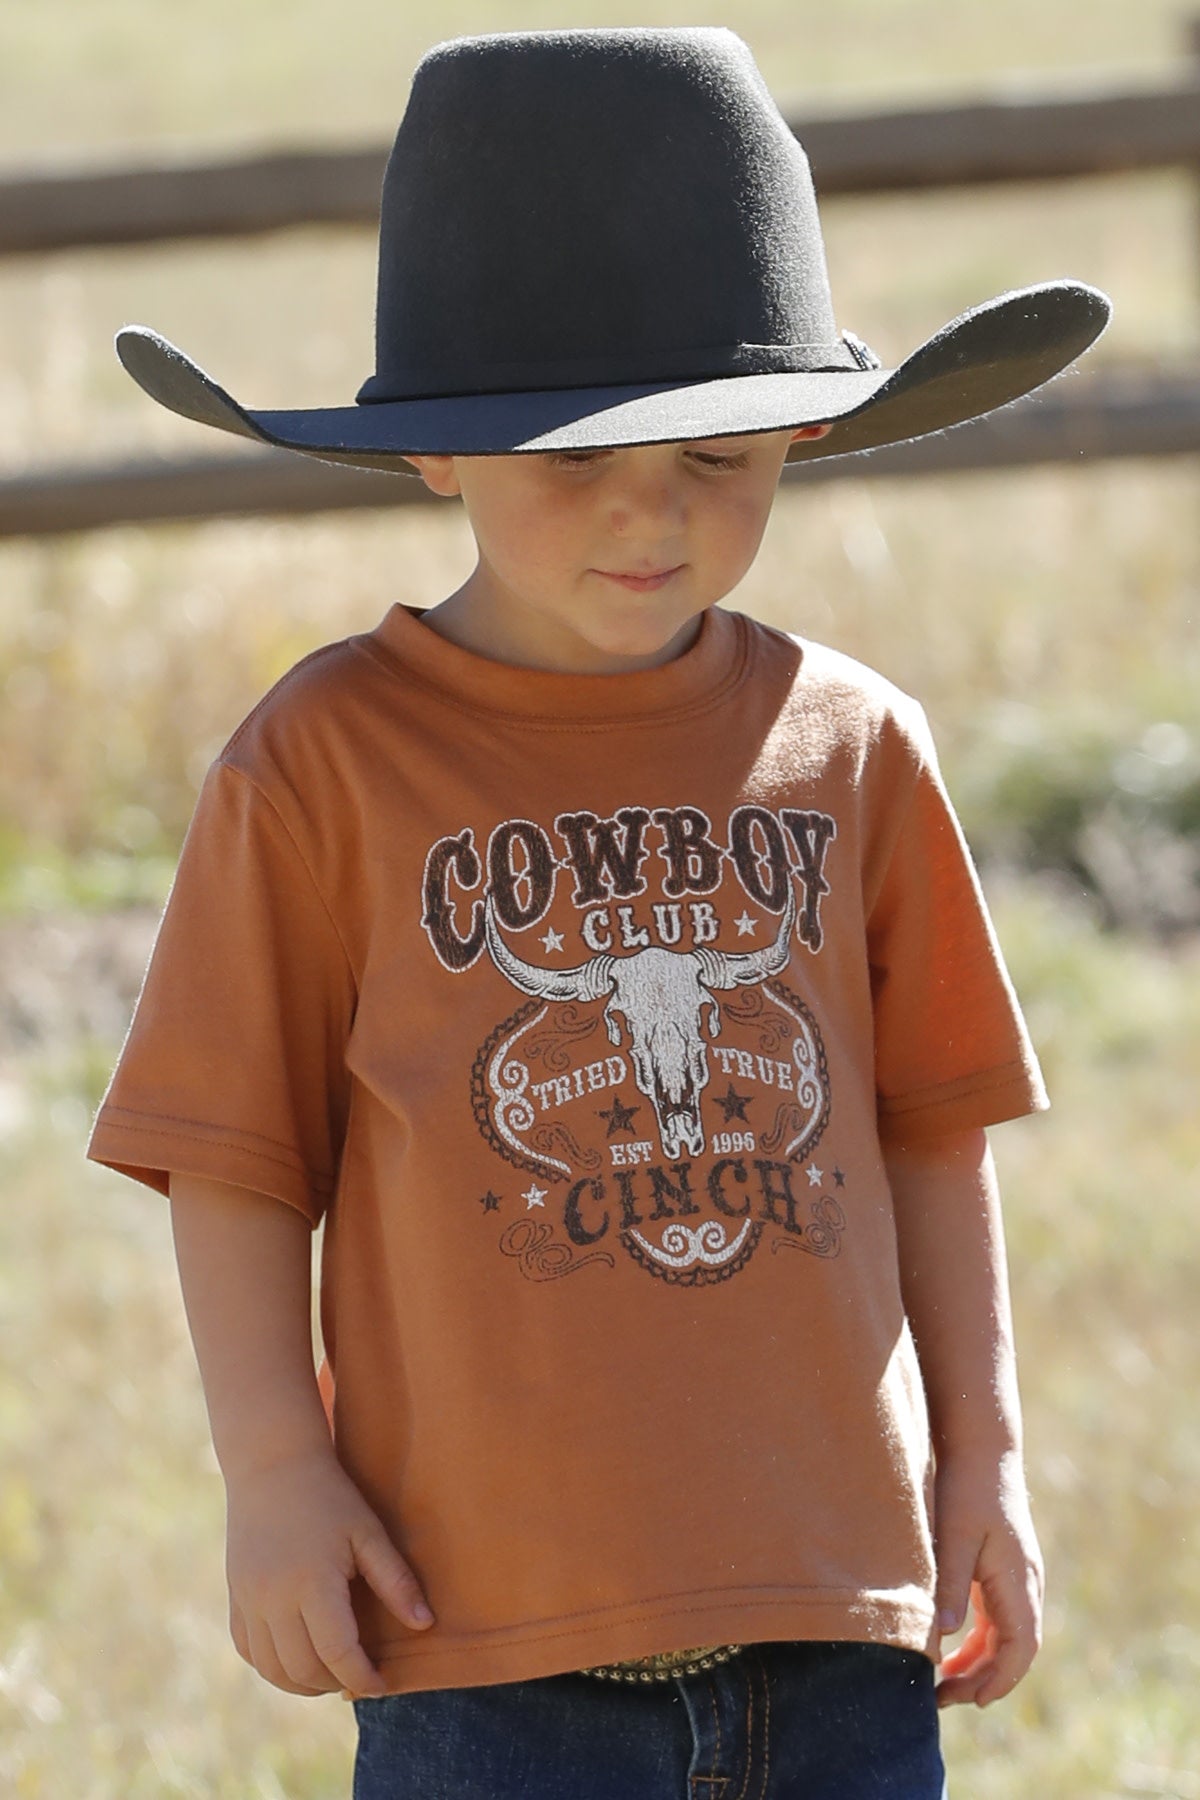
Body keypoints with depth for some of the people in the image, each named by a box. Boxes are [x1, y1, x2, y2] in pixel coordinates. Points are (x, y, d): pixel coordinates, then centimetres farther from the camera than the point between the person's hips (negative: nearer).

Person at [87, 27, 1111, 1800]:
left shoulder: (853, 748, 8)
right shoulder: (329, 763, -1)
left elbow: (934, 1131, 15)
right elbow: (237, 1163, 2)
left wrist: (985, 1455, 13)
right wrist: (277, 1471, -6)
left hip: (836, 1605, 3)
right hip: (493, 1620, -3)